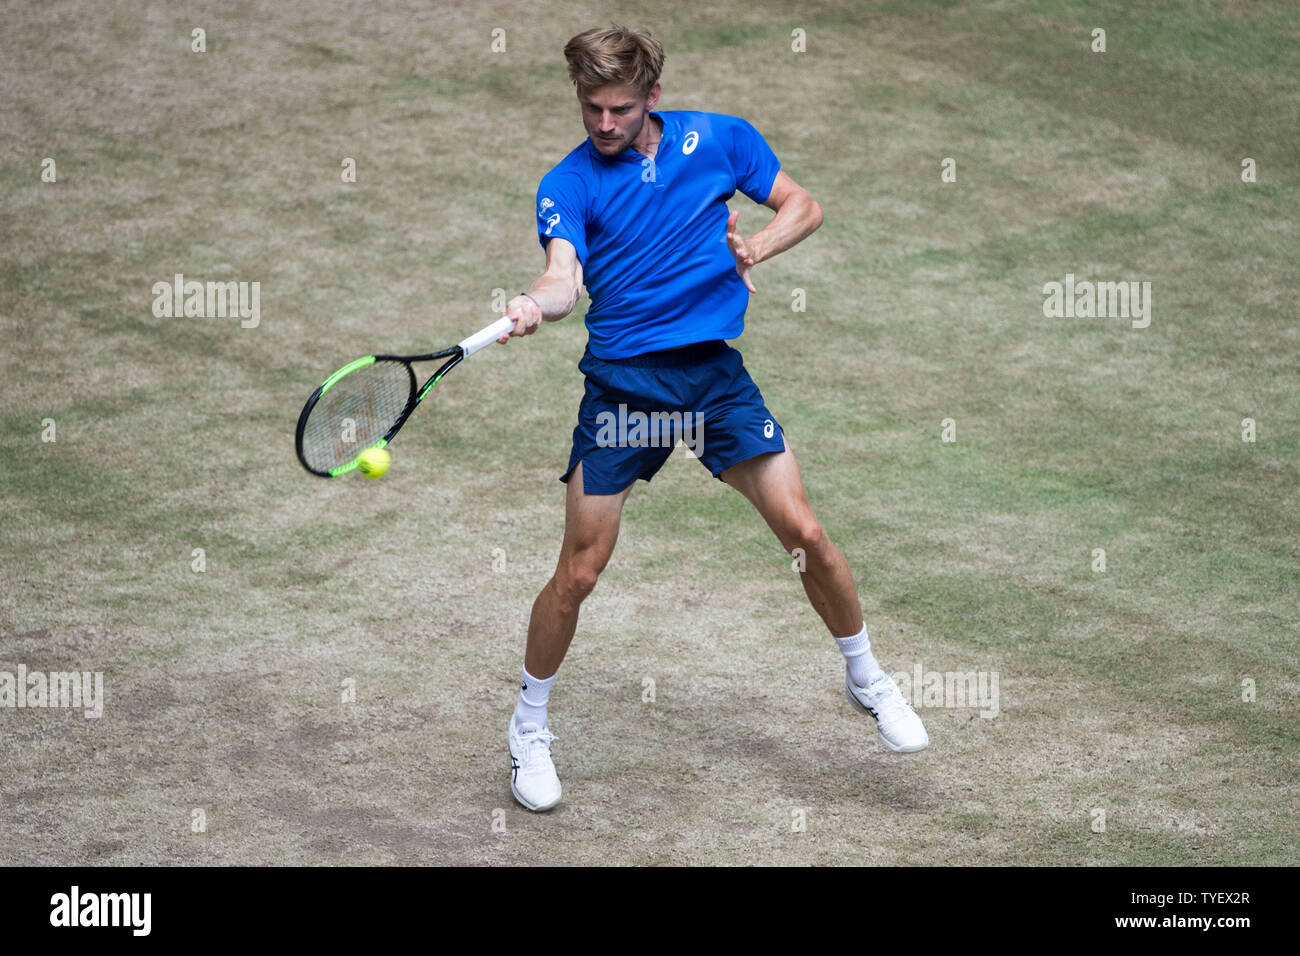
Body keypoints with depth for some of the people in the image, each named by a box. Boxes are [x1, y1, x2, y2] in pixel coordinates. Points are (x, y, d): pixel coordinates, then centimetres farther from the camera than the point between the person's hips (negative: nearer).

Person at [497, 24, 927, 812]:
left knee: (805, 533, -3)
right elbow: (566, 275, -21)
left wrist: (754, 246, -8)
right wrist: (534, 304, -44)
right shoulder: (569, 184, -4)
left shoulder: (718, 139, 3)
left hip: (715, 371, 2)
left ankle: (868, 680, 21)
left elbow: (804, 206, 12)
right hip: (623, 383, -2)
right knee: (579, 574, -3)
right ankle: (529, 731, 17)